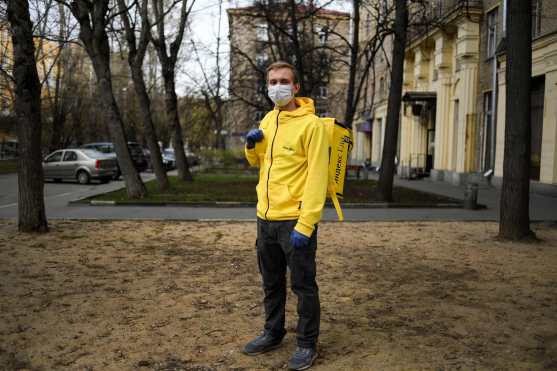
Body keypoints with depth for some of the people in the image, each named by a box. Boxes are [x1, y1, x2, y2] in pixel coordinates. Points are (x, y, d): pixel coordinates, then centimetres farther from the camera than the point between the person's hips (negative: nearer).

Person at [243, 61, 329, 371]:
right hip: (266, 218, 7)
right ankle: (273, 333, 36)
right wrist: (252, 146, 1)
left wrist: (305, 225, -22)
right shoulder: (268, 120, 10)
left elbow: (316, 178, -17)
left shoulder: (311, 124, -12)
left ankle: (307, 344, 21)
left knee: (303, 285, 5)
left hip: (295, 221, -7)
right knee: (272, 283, 19)